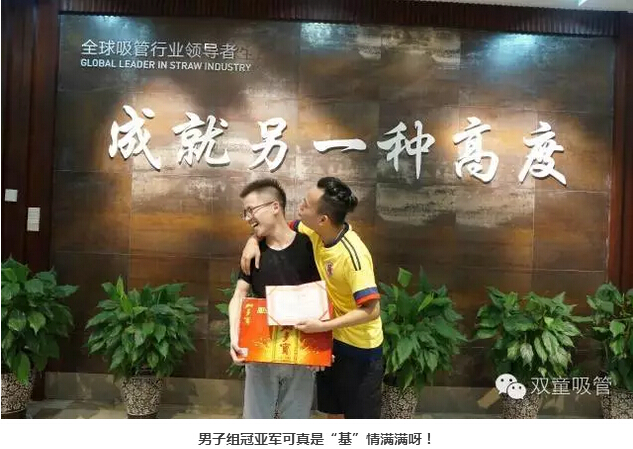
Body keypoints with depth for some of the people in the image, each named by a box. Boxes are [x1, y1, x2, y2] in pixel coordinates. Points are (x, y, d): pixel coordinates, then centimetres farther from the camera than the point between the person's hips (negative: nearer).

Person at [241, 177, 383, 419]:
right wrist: (253, 240, -11)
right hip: (332, 338, 7)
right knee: (333, 409, 22)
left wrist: (323, 326, -32)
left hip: (359, 346, -7)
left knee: (362, 415, 9)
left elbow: (371, 310, -32)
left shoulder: (353, 255, -32)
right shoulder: (315, 232, -10)